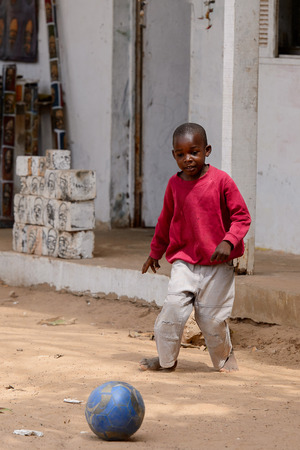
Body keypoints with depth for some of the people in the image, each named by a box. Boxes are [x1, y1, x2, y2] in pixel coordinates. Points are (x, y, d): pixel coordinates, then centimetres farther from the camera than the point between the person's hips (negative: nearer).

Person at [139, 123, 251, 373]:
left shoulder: (221, 181, -8)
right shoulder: (174, 185, 4)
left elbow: (242, 217, -5)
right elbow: (166, 220, 20)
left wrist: (228, 242, -21)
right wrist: (155, 252, 30)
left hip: (218, 264, -2)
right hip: (184, 261, 2)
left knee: (212, 318, 1)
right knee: (173, 308, -14)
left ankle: (224, 357, 29)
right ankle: (166, 359, 5)